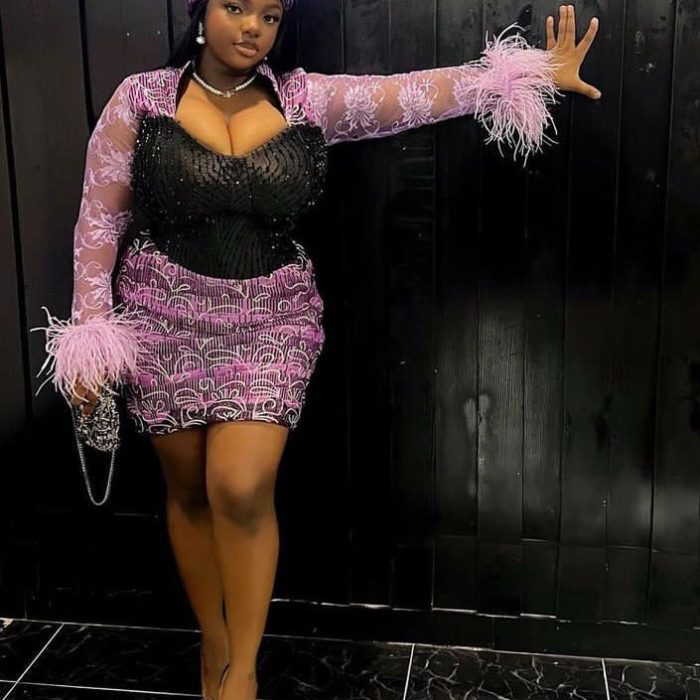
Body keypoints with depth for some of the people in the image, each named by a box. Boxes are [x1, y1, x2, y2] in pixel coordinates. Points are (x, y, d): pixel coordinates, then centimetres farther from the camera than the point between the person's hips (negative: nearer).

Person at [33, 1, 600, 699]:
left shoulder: (306, 97, 0)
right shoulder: (141, 97, -2)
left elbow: (415, 93, -9)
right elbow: (99, 217, 0)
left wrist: (534, 71, -18)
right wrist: (89, 327, -4)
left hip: (271, 317, 0)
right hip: (165, 315, 1)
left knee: (242, 487, -13)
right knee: (190, 491, 9)